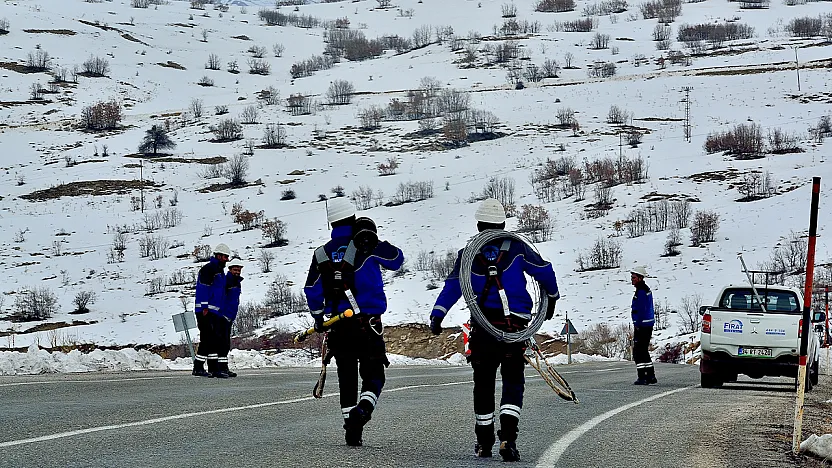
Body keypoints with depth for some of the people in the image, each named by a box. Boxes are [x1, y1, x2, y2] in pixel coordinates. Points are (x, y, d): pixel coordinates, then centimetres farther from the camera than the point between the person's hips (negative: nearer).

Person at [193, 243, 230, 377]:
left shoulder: (220, 271, 21)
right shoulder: (209, 268, -11)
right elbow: (203, 288, -17)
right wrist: (205, 308, -22)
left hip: (214, 311, 10)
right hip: (205, 311, -10)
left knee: (214, 340, 10)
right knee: (207, 338, -12)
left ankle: (213, 368, 14)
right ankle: (198, 367, -10)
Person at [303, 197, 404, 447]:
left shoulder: (322, 254, 5)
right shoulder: (366, 246, -7)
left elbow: (312, 291, 9)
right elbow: (397, 260, 5)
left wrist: (318, 320, 22)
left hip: (338, 326, 4)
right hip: (367, 323, -3)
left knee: (347, 377, 13)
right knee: (373, 375, 3)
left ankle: (351, 430, 12)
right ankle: (362, 412, -24)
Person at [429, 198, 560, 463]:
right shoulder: (516, 248, 0)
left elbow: (452, 287, -7)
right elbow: (544, 271, 0)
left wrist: (437, 315, -12)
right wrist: (551, 299, 17)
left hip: (482, 327, 1)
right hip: (514, 325, -1)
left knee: (483, 383, 13)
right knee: (513, 382, 2)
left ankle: (484, 442, 21)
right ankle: (508, 438, -18)